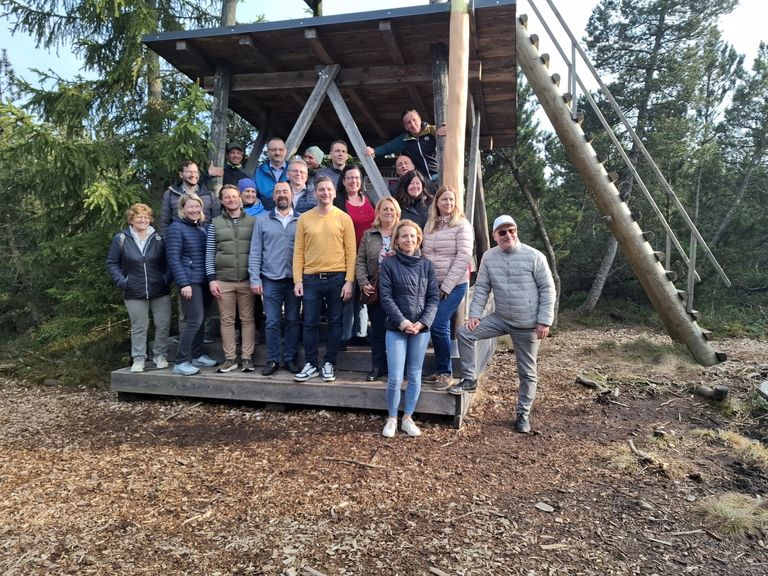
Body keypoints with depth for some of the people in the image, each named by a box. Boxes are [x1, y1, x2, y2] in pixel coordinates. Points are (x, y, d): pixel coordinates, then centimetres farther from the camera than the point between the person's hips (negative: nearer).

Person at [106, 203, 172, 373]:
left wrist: (166, 278, -4)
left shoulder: (158, 238, 2)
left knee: (163, 325, 5)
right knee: (139, 327, 7)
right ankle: (138, 359, 19)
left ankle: (160, 355, 21)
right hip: (135, 293, -1)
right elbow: (112, 263, 5)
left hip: (160, 291, 1)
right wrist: (122, 281, -6)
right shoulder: (121, 239, -1)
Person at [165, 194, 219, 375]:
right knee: (194, 320, -10)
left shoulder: (204, 227, 12)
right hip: (190, 281, -6)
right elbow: (173, 258, -13)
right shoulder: (176, 228, -7)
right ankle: (181, 362, -2)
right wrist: (183, 283, -19)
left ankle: (198, 355, 24)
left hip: (204, 280, 6)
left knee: (200, 319, 12)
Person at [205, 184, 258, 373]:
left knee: (247, 319, 2)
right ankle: (230, 358, 13)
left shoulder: (253, 222, 6)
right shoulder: (215, 223, 8)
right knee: (226, 320, 5)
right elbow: (209, 254, 7)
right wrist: (212, 279, -2)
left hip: (247, 280, -1)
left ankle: (247, 357, 11)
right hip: (223, 281, 1)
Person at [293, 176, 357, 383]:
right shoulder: (304, 218, 5)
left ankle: (329, 364, 20)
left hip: (337, 278, -1)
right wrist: (298, 280, -3)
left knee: (335, 323, 7)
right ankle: (311, 364, 18)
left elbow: (350, 252, -1)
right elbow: (298, 251, 4)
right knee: (310, 323, 5)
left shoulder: (344, 218, 1)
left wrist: (349, 281, -7)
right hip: (311, 279, 1)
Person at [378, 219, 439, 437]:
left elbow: (434, 298, 3)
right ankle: (392, 419, 16)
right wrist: (402, 321, -15)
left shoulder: (426, 265, 6)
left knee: (415, 376, 9)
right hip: (396, 328, -2)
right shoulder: (388, 263, -2)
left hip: (421, 328, 3)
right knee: (395, 378, -4)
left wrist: (422, 322, -10)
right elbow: (386, 297, -6)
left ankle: (408, 418, 23)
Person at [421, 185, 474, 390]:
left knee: (438, 326, -12)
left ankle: (446, 373, 3)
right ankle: (440, 371, 21)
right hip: (432, 284, 5)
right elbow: (424, 254, 15)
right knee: (440, 327, 10)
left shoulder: (462, 225, -6)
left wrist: (447, 286, -14)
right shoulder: (430, 225, 11)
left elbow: (464, 258, -12)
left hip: (454, 285, -5)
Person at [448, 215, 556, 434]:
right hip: (501, 318, 3)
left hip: (528, 324, -3)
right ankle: (469, 379, 2)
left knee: (527, 372, 7)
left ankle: (523, 413, 26)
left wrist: (544, 321, -12)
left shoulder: (534, 256, -11)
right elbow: (482, 288, 4)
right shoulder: (489, 257, -1)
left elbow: (547, 289, -8)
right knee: (464, 333, -12)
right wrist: (475, 313, -7)